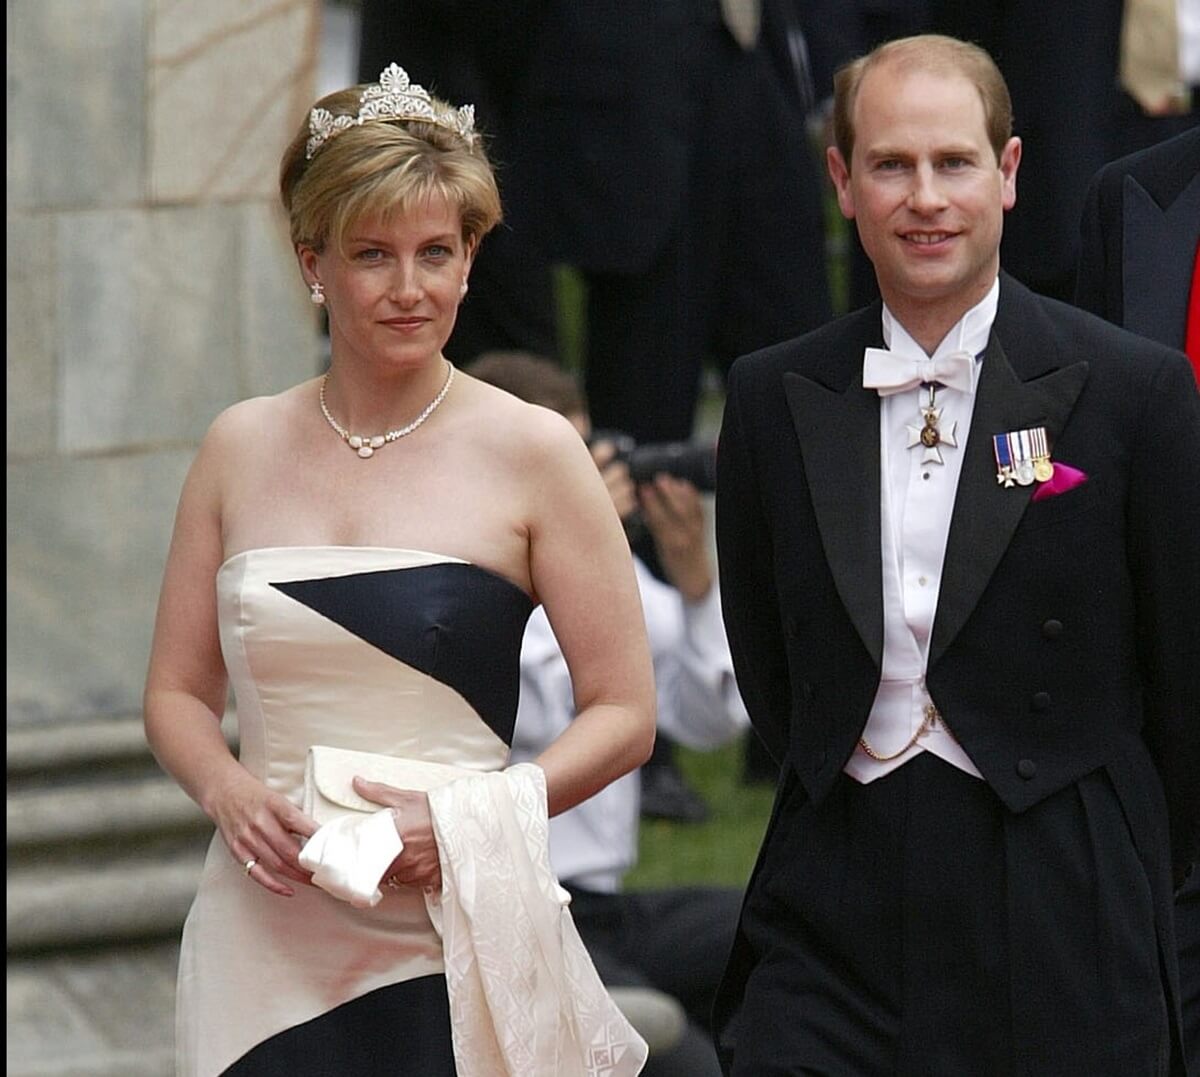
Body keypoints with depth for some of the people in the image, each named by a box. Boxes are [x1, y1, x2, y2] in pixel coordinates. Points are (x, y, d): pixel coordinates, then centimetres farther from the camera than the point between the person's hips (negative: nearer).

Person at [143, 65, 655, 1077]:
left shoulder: (530, 452, -1)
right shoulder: (243, 447, 8)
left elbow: (625, 715, 0)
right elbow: (178, 692, 14)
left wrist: (471, 818, -14)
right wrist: (229, 791, -7)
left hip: (451, 949, -2)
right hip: (266, 947, 3)